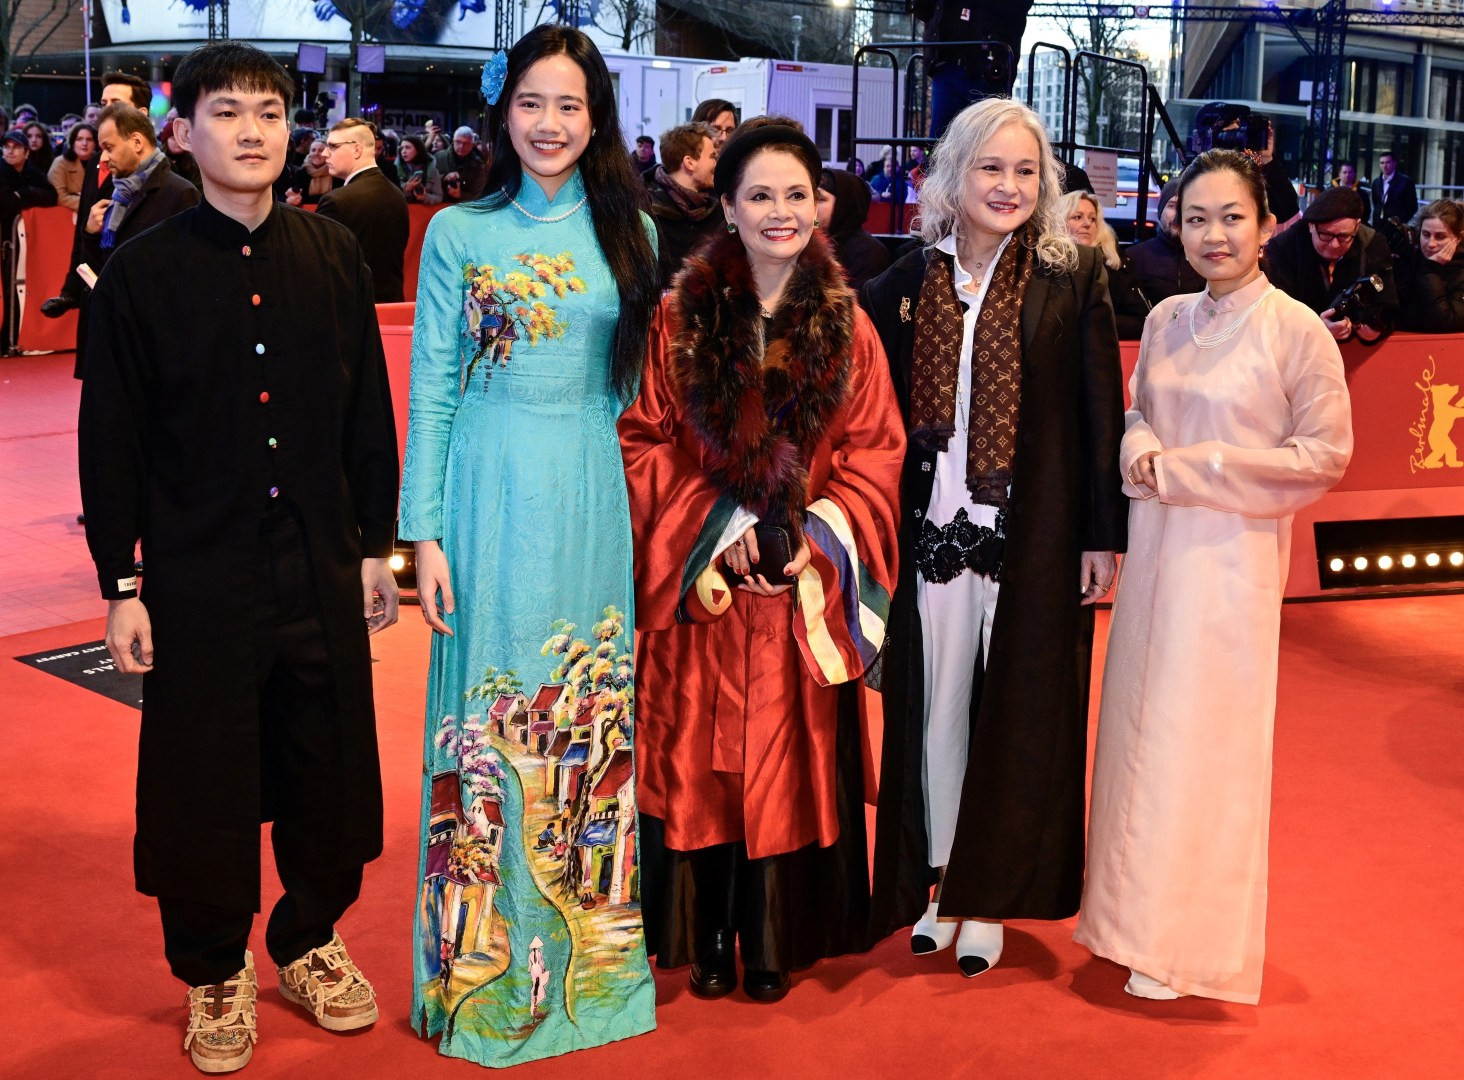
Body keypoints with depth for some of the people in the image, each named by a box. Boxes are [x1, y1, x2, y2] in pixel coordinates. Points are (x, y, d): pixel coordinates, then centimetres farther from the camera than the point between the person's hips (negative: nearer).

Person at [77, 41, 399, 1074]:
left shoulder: (335, 255, 3)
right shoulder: (143, 270, -4)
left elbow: (370, 409, 8)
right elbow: (112, 436, -2)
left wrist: (378, 542, 8)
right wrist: (121, 582, -4)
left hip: (322, 563, 2)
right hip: (199, 573, -2)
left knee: (328, 763, 12)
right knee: (205, 775, 8)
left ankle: (309, 939, 34)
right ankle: (215, 971, 28)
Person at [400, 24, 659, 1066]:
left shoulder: (631, 233, 8)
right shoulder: (458, 234, 2)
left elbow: (642, 381, 13)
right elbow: (431, 389, 0)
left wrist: (649, 501, 5)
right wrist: (425, 532, -6)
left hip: (594, 495, 2)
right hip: (488, 491, -2)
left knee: (593, 714, 7)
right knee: (488, 707, 3)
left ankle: (588, 939, 22)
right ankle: (484, 948, 16)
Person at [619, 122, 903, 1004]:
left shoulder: (847, 327, 5)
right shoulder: (682, 316, 0)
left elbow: (874, 450, 3)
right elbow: (644, 439, -1)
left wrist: (816, 529, -11)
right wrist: (721, 526, -11)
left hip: (802, 586, 1)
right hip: (700, 577, -1)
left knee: (788, 755, 5)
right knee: (701, 753, 4)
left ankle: (775, 938, 17)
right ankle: (708, 938, 17)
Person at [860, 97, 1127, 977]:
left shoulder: (1072, 279, -2)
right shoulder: (909, 283, 5)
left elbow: (1102, 413, -2)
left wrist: (1103, 534, -5)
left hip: (1035, 538, -2)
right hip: (932, 533, 2)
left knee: (1015, 712, 5)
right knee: (935, 707, 9)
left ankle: (988, 897, 17)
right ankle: (936, 880, 22)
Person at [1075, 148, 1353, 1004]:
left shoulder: (1296, 330, -10)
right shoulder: (1166, 321, 7)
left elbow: (1324, 453, -10)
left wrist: (1192, 469, -12)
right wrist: (1141, 451, -6)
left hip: (1233, 554, -5)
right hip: (1155, 546, 6)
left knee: (1202, 738, 0)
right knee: (1142, 725, 10)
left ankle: (1187, 940, 13)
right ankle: (1142, 908, 25)